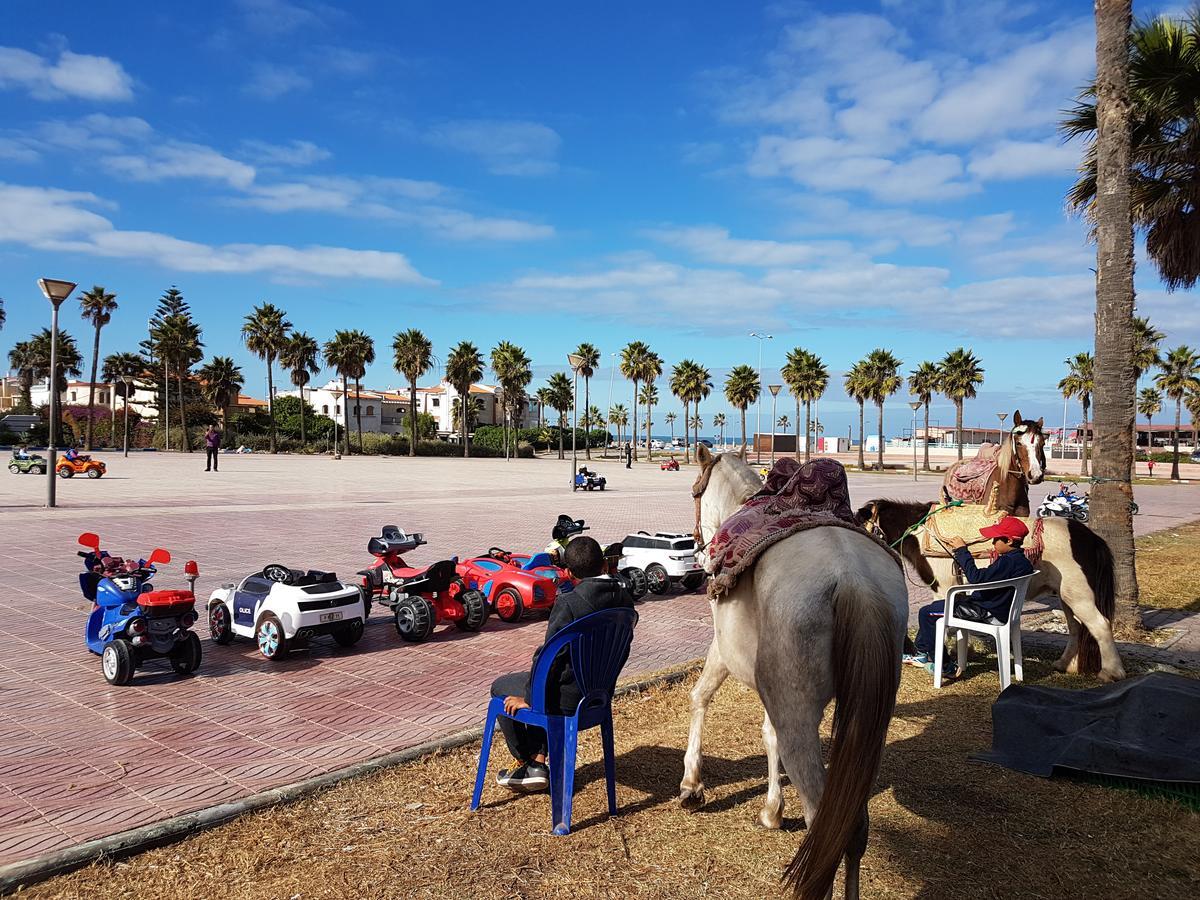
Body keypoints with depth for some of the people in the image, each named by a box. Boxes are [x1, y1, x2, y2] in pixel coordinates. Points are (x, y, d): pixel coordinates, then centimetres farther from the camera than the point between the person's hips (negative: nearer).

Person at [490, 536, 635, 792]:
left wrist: (528, 698, -7)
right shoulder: (624, 598, -4)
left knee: (500, 687, 17)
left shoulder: (568, 603, -24)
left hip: (569, 697, -7)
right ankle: (537, 761, 27)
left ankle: (528, 763, 24)